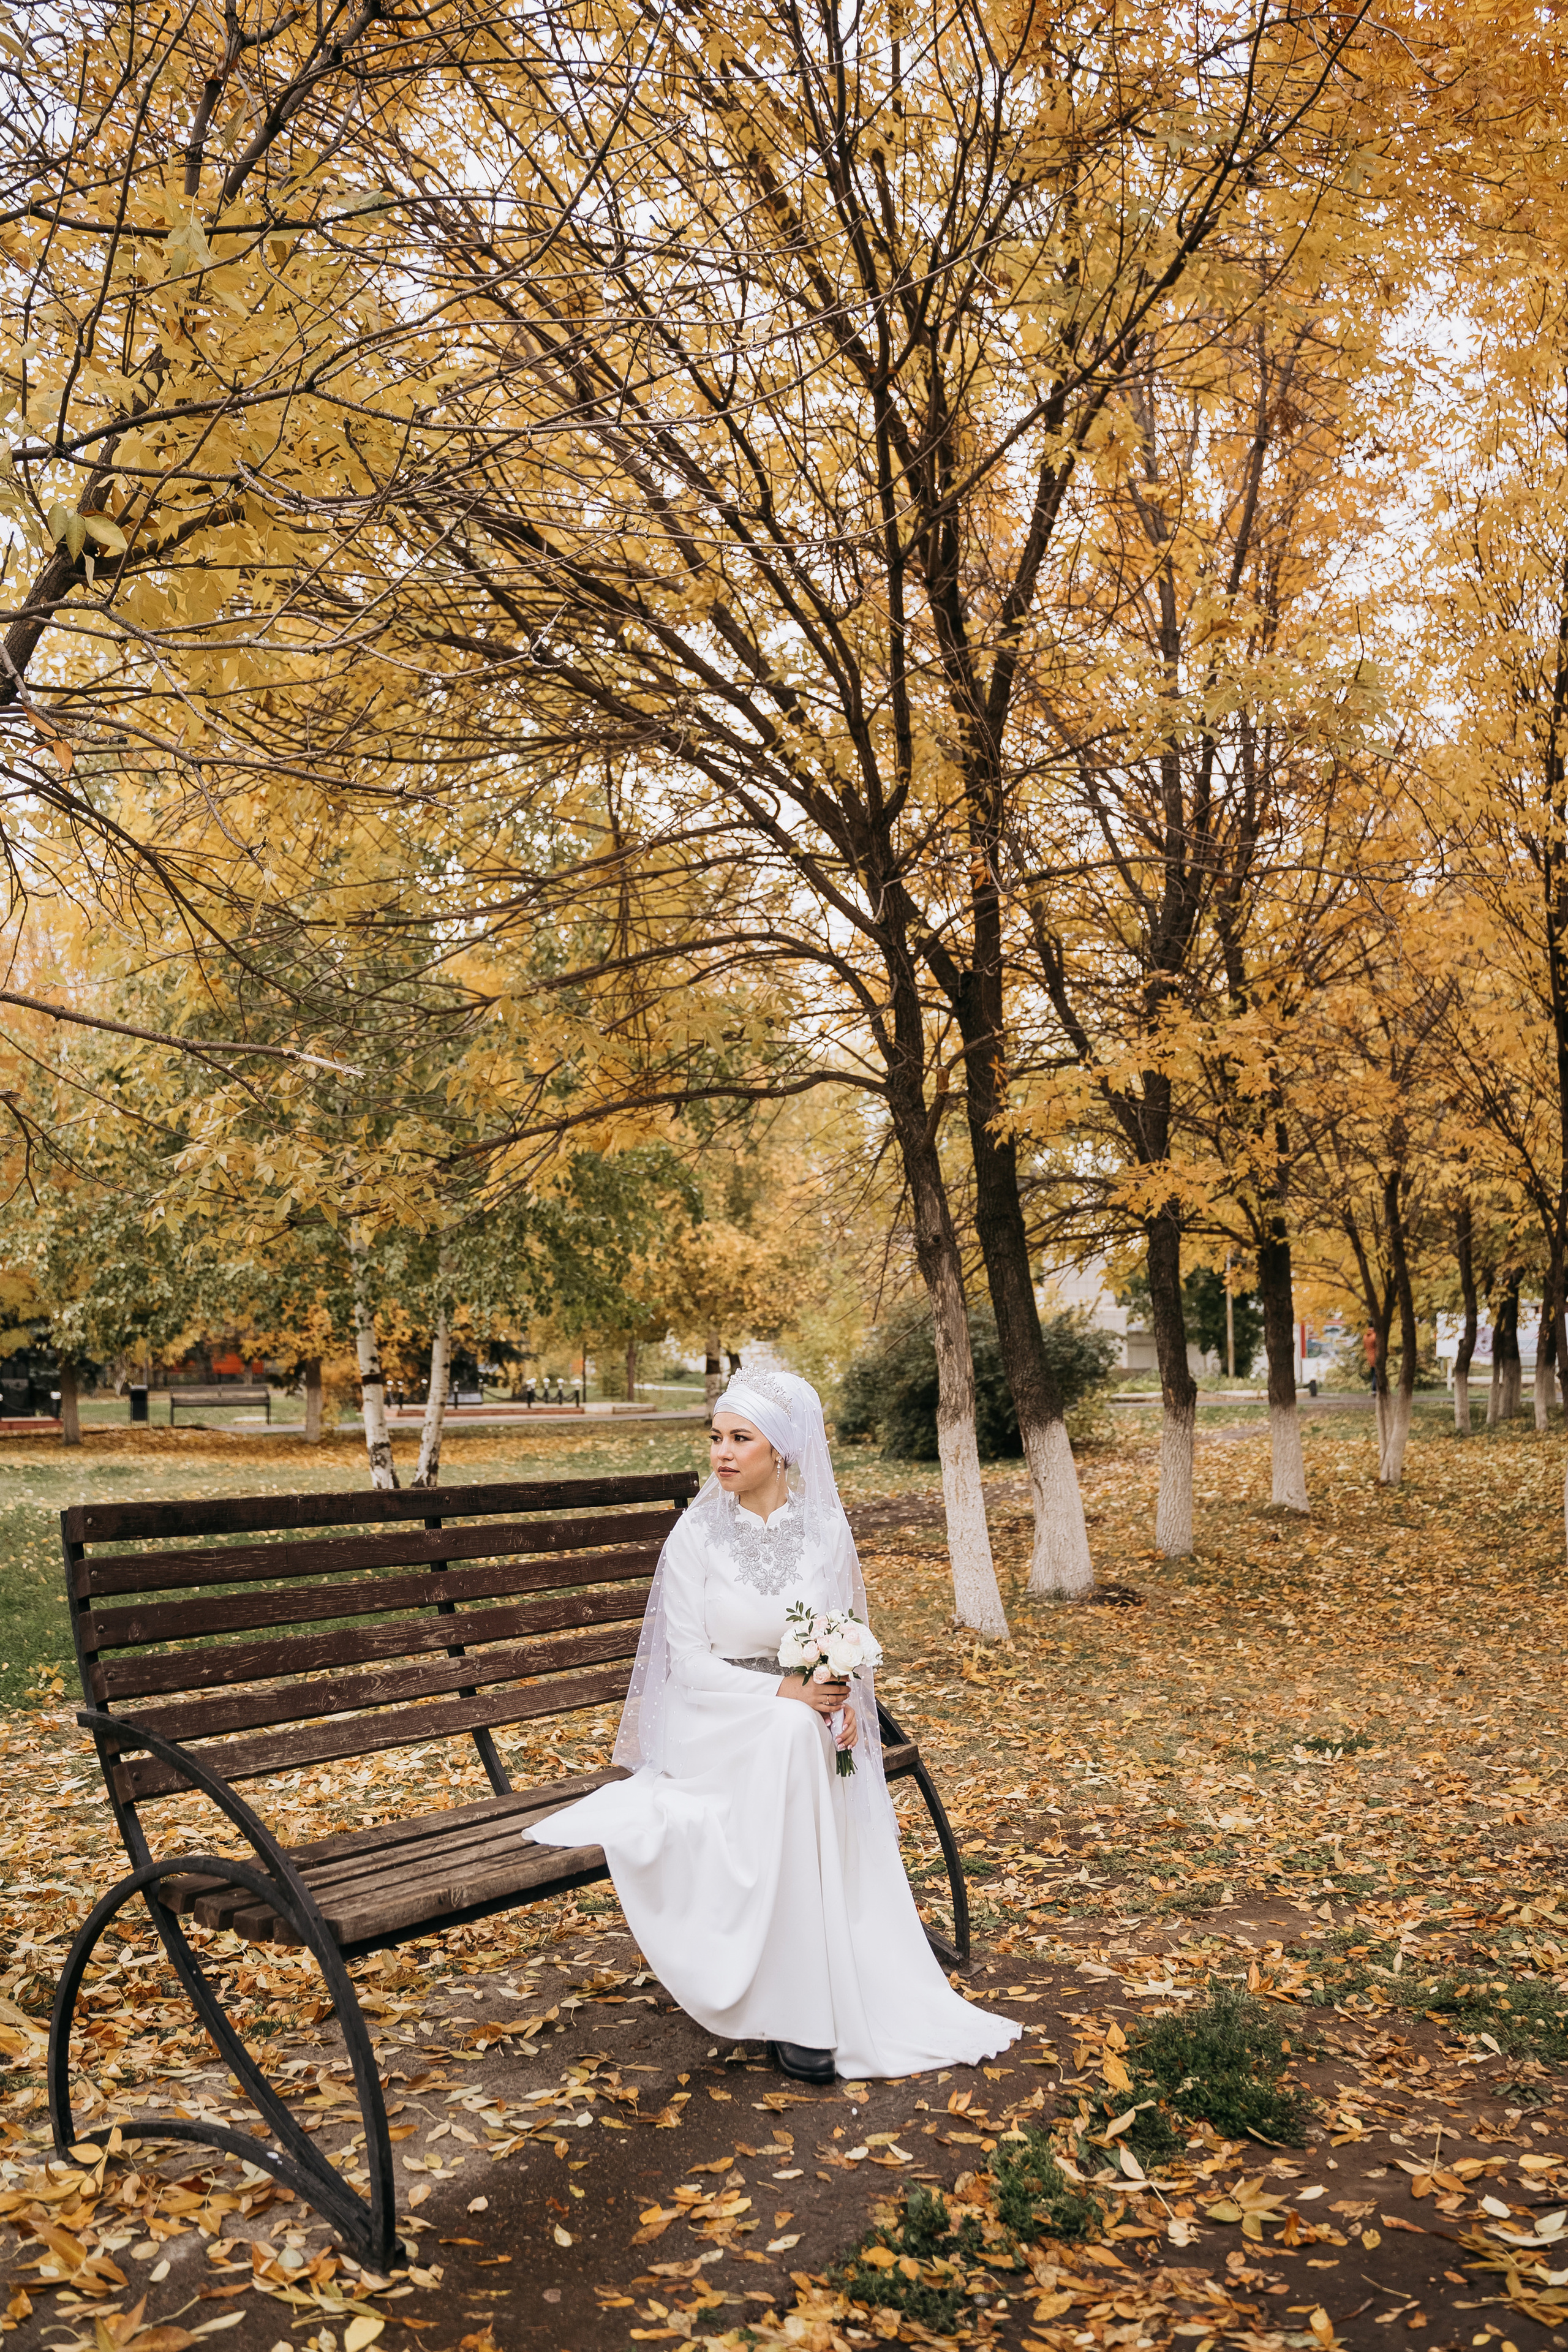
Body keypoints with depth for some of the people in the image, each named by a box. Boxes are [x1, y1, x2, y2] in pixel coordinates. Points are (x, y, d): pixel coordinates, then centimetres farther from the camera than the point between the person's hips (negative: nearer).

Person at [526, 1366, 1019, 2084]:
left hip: (808, 1728, 3)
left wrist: (844, 1707, -13)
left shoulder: (826, 1529, 0)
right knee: (792, 1737, -34)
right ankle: (795, 2014, -26)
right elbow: (689, 1662, -10)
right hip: (714, 1724, -3)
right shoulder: (697, 1532, -8)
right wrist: (783, 1692, -22)